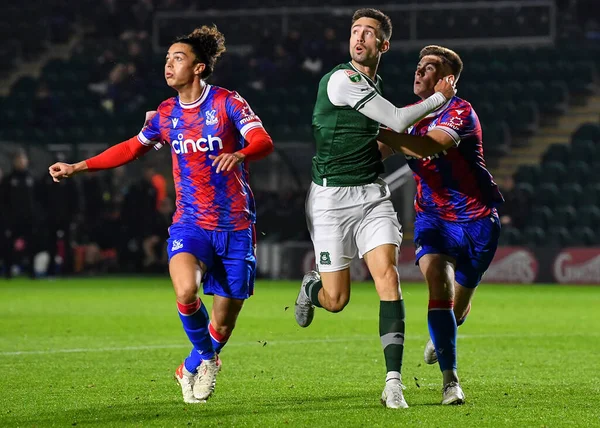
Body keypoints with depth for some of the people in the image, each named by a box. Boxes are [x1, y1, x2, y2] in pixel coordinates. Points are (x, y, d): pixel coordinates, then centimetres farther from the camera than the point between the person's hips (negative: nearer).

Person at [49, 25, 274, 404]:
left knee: (223, 323, 0)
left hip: (234, 228, -2)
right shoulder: (166, 115, 8)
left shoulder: (228, 103, -5)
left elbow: (264, 142, -18)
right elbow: (131, 149, 22)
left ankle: (194, 367, 33)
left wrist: (239, 154, -40)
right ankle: (206, 357, 1)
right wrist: (78, 167, 20)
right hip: (189, 224, 2)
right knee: (186, 292, -28)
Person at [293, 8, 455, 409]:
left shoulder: (373, 86, 12)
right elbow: (397, 121, -14)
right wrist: (440, 98, -2)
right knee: (336, 300, -3)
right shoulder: (341, 79, -15)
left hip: (373, 195, 6)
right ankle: (312, 287, 38)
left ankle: (393, 380, -19)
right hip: (331, 198, -6)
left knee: (387, 274, -15)